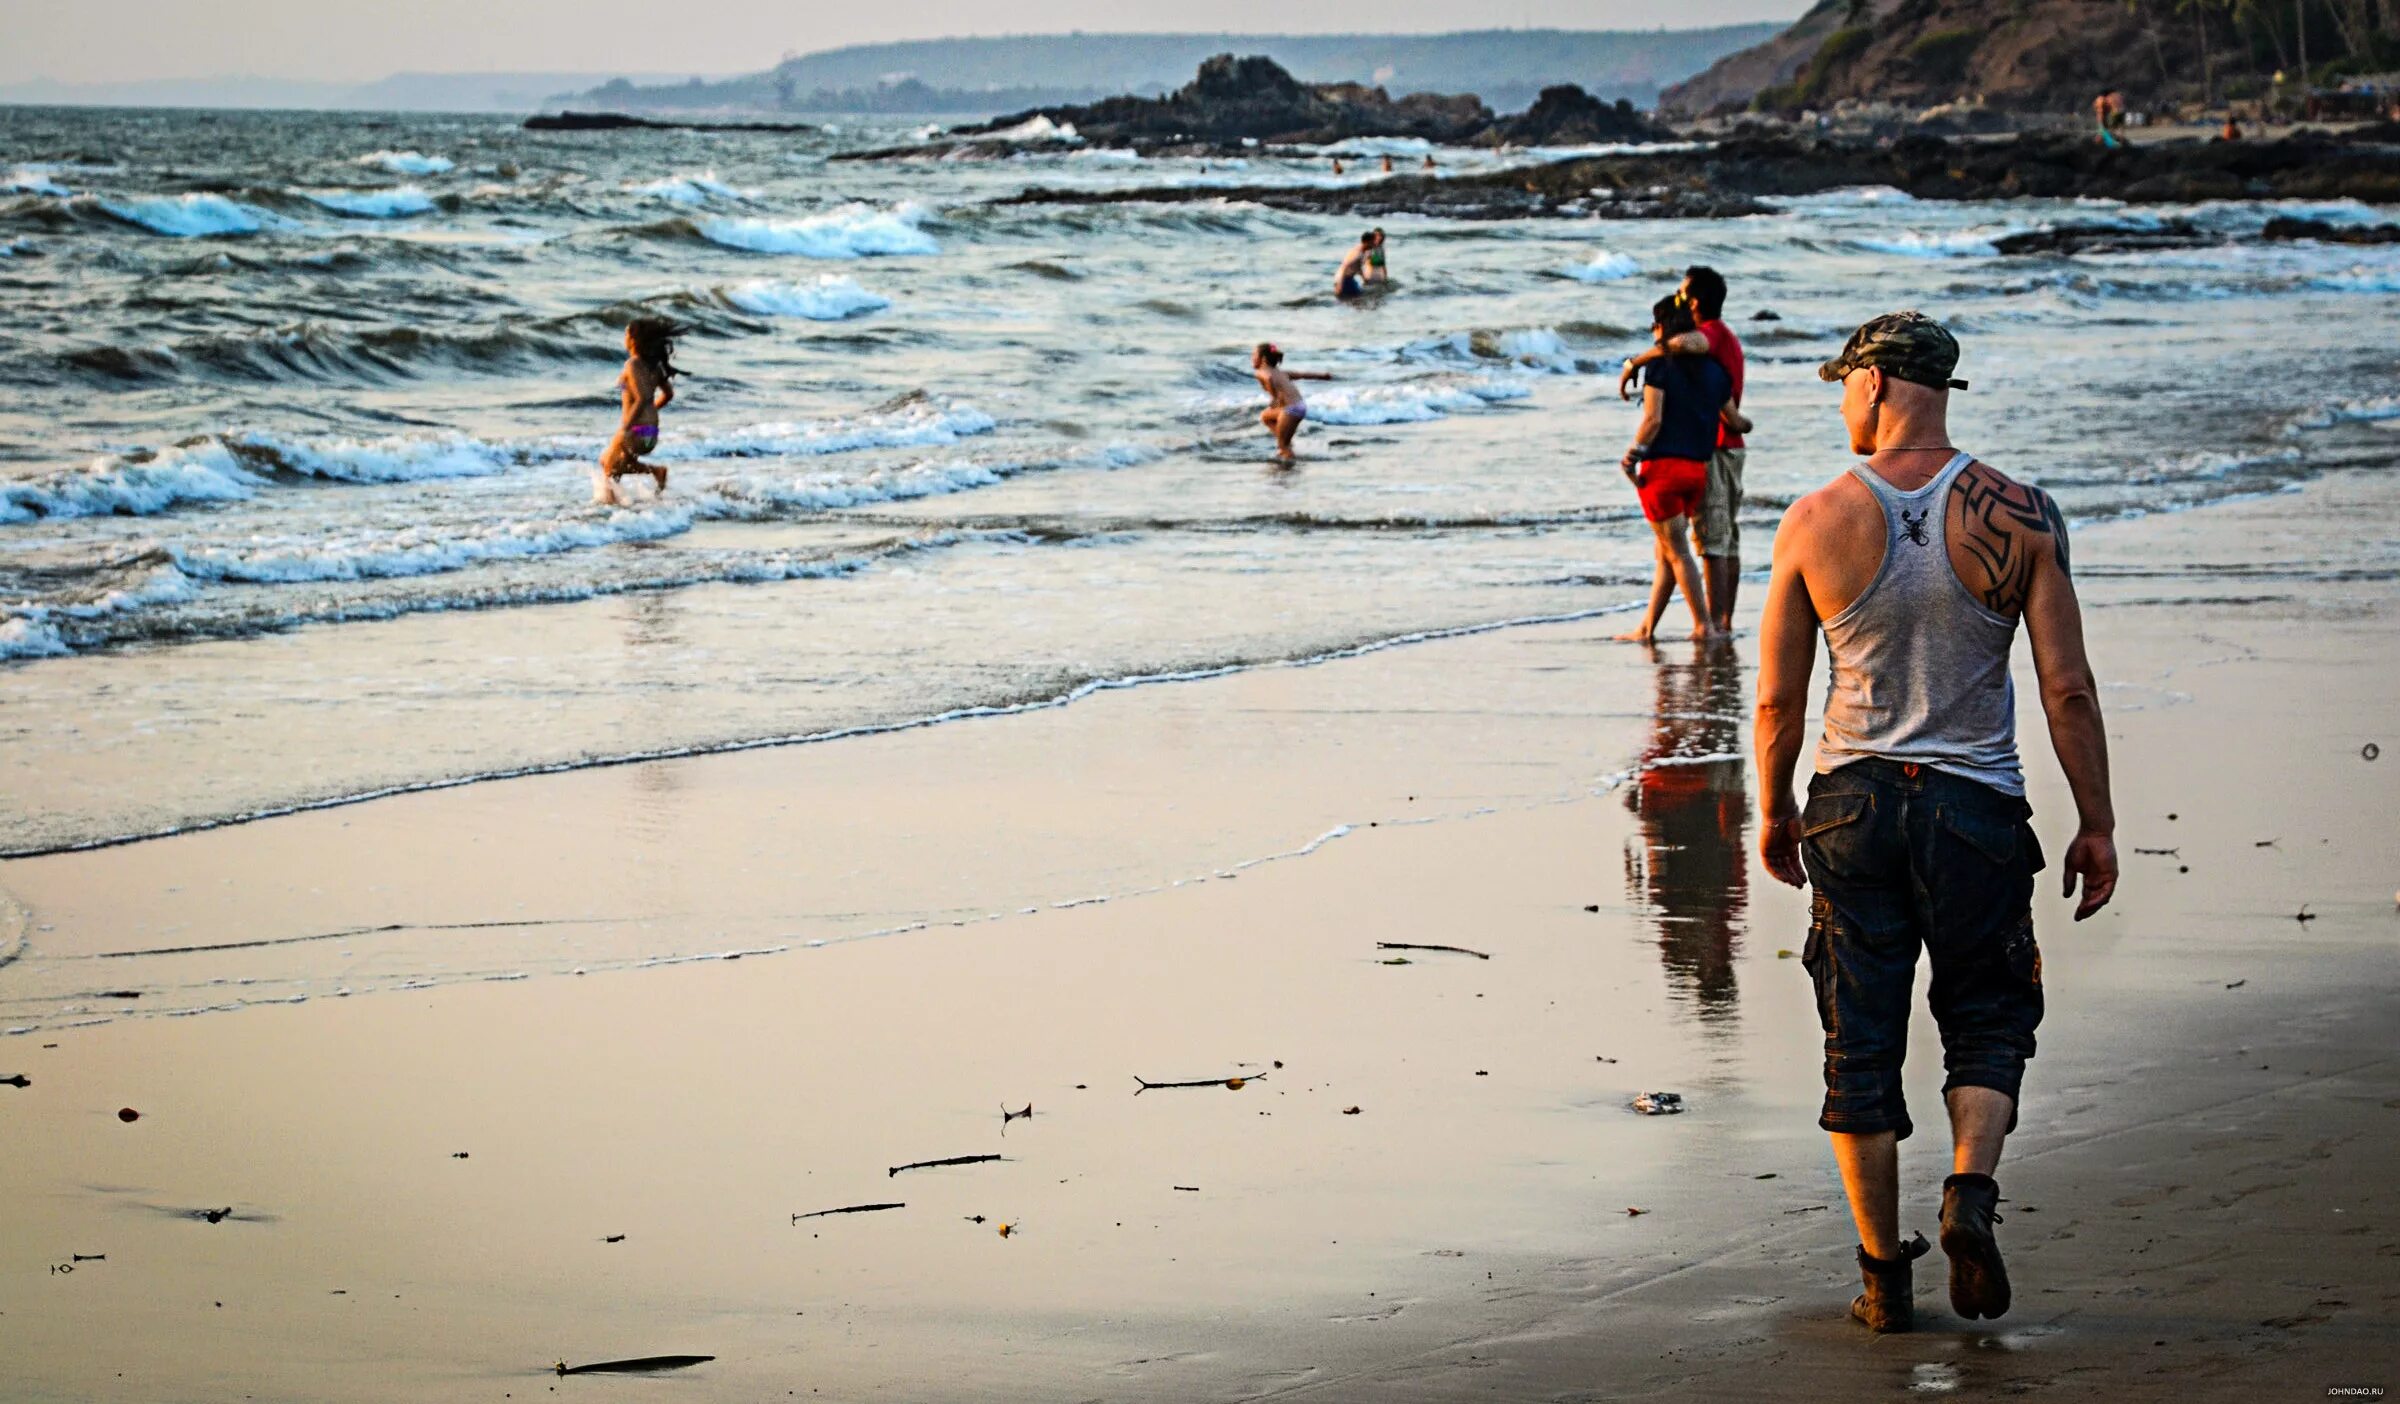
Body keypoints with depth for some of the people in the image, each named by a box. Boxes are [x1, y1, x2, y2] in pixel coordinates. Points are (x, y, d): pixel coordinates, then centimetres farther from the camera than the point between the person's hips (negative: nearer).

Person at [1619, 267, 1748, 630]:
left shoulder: (1712, 332, -15)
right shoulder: (1727, 338, 17)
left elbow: (1685, 344, -39)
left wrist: (1634, 362, -29)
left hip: (1710, 449, -10)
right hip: (1732, 448, 10)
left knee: (1710, 540, -9)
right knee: (1728, 539, 10)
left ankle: (1712, 623, -10)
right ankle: (1725, 620, 14)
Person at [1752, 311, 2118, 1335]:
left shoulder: (1816, 522, -6)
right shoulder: (2020, 517, -7)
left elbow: (1777, 702, 0)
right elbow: (2068, 691, -7)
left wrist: (1774, 812, 16)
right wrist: (2095, 826, 2)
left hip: (1852, 802, 0)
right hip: (1976, 808, 0)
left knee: (1861, 1046, 9)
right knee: (1988, 1025, 17)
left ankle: (1884, 1277, 11)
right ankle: (1970, 1190, -9)